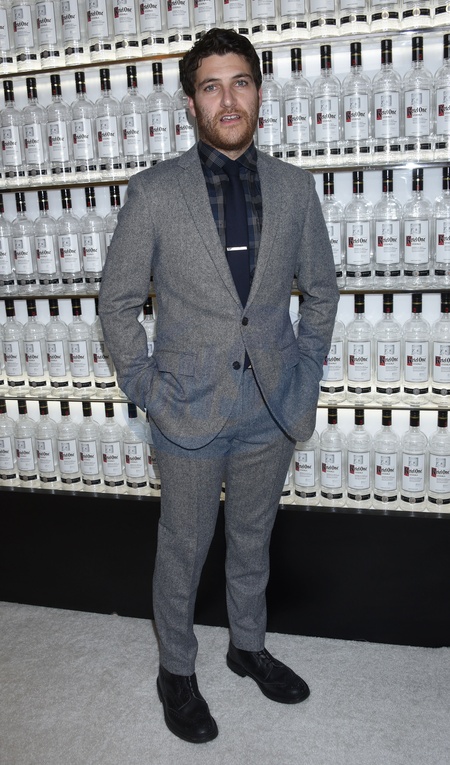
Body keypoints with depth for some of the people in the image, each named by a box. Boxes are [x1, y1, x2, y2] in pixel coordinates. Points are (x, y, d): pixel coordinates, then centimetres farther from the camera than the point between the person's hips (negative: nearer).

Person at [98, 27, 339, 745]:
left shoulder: (295, 186, 1)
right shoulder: (154, 191, -7)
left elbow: (321, 287, 11)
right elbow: (118, 298, -1)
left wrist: (307, 373, 5)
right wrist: (143, 387, -6)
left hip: (273, 409, 3)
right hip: (190, 411, -2)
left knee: (253, 539, 20)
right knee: (183, 550, 13)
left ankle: (248, 645, 45)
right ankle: (176, 670, 37)